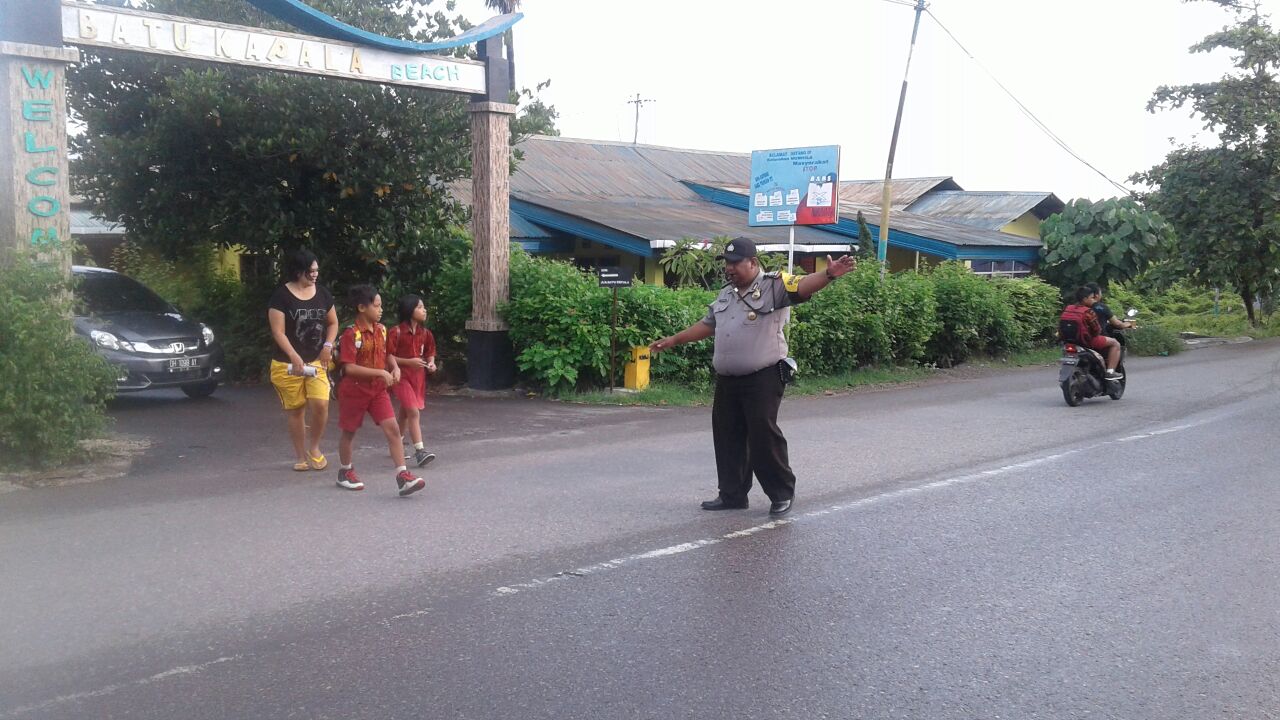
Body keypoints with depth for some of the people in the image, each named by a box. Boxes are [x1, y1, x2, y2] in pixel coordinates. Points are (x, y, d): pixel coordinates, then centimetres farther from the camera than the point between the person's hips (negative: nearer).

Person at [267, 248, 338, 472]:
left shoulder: (322, 293, 7)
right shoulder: (281, 295, -7)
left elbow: (333, 322, 17)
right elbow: (278, 331, -10)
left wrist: (328, 345, -1)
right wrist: (294, 356, -21)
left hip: (317, 361, 3)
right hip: (288, 364, -3)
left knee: (321, 405, -13)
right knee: (295, 410, 4)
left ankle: (314, 447, 11)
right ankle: (300, 456, 18)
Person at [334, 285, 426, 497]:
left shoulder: (381, 330, 2)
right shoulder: (351, 334, -18)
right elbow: (349, 368, -24)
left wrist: (395, 367, -3)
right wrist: (380, 372, -26)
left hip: (378, 389, 5)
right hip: (354, 390, -5)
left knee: (393, 428, -8)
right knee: (349, 431, 13)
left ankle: (403, 476, -12)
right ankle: (345, 472, 34)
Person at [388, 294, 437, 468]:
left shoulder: (424, 333, 4)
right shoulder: (396, 332, -14)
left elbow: (430, 353, 17)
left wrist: (431, 363, -4)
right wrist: (409, 361, -22)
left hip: (418, 376, 7)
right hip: (402, 376, -6)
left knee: (404, 412, 18)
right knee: (414, 411, -16)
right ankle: (420, 451, -19)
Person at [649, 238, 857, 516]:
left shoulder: (773, 286, -7)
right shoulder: (725, 294, 17)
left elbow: (802, 287, -25)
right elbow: (707, 325, 28)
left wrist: (828, 274, -43)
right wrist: (674, 340, 29)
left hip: (762, 379, -8)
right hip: (726, 381, 8)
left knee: (763, 435, -7)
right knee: (727, 437, 12)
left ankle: (782, 493, 8)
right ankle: (732, 494, 23)